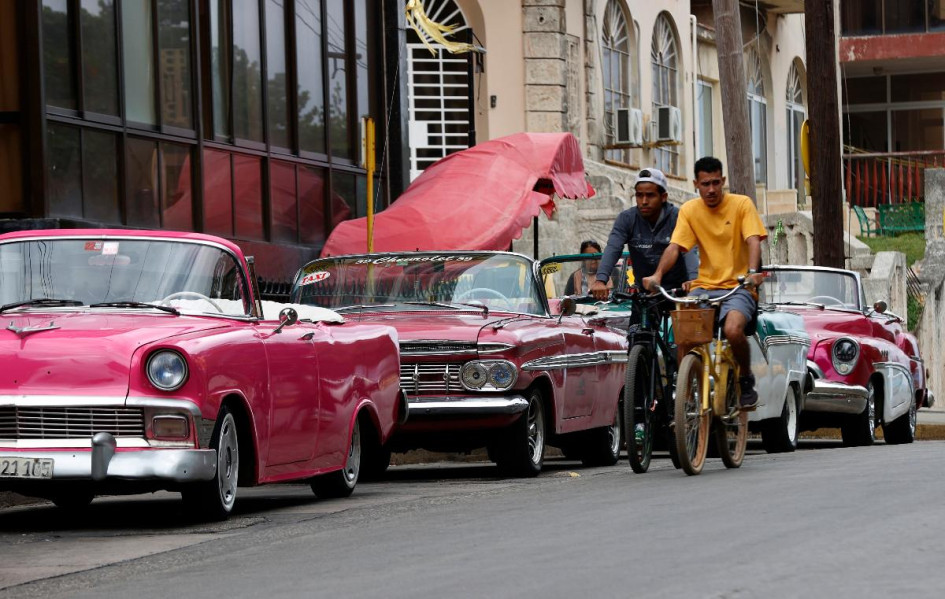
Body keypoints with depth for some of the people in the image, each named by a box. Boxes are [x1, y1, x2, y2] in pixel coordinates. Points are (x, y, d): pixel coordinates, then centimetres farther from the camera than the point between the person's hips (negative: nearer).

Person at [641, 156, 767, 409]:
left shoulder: (741, 204, -1)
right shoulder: (689, 210, 6)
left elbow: (753, 241, -12)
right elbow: (674, 246, -3)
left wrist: (752, 272, -32)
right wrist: (658, 275, -22)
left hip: (737, 287, -3)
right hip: (704, 286, 3)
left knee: (733, 330, -32)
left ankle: (746, 378, -3)